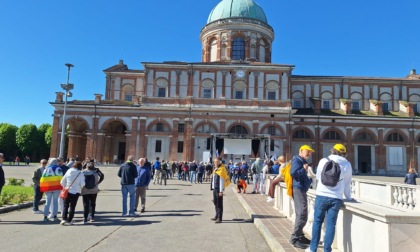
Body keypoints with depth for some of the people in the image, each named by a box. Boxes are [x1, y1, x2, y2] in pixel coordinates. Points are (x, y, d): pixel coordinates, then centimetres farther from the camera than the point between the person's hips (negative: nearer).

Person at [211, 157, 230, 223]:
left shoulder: (221, 169, -14)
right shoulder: (215, 169, 13)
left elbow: (222, 181, -16)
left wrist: (221, 191, -18)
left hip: (219, 189, -9)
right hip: (214, 188, 9)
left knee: (219, 204, -3)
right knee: (215, 202, 16)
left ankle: (219, 218, 2)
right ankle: (217, 216, 29)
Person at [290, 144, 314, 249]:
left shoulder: (303, 161, 20)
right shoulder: (297, 160, -9)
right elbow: (293, 173, -23)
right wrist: (304, 169, -16)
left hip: (301, 189, 10)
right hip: (298, 189, -10)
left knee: (301, 214, 15)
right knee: (302, 215, -12)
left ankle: (300, 236, 25)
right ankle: (295, 238, -8)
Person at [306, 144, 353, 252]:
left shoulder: (324, 161, 4)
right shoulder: (347, 165, 6)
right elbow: (347, 184, 10)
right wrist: (349, 197, 23)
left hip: (322, 195, 0)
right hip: (336, 198, 1)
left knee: (317, 221, 9)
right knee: (331, 223, 5)